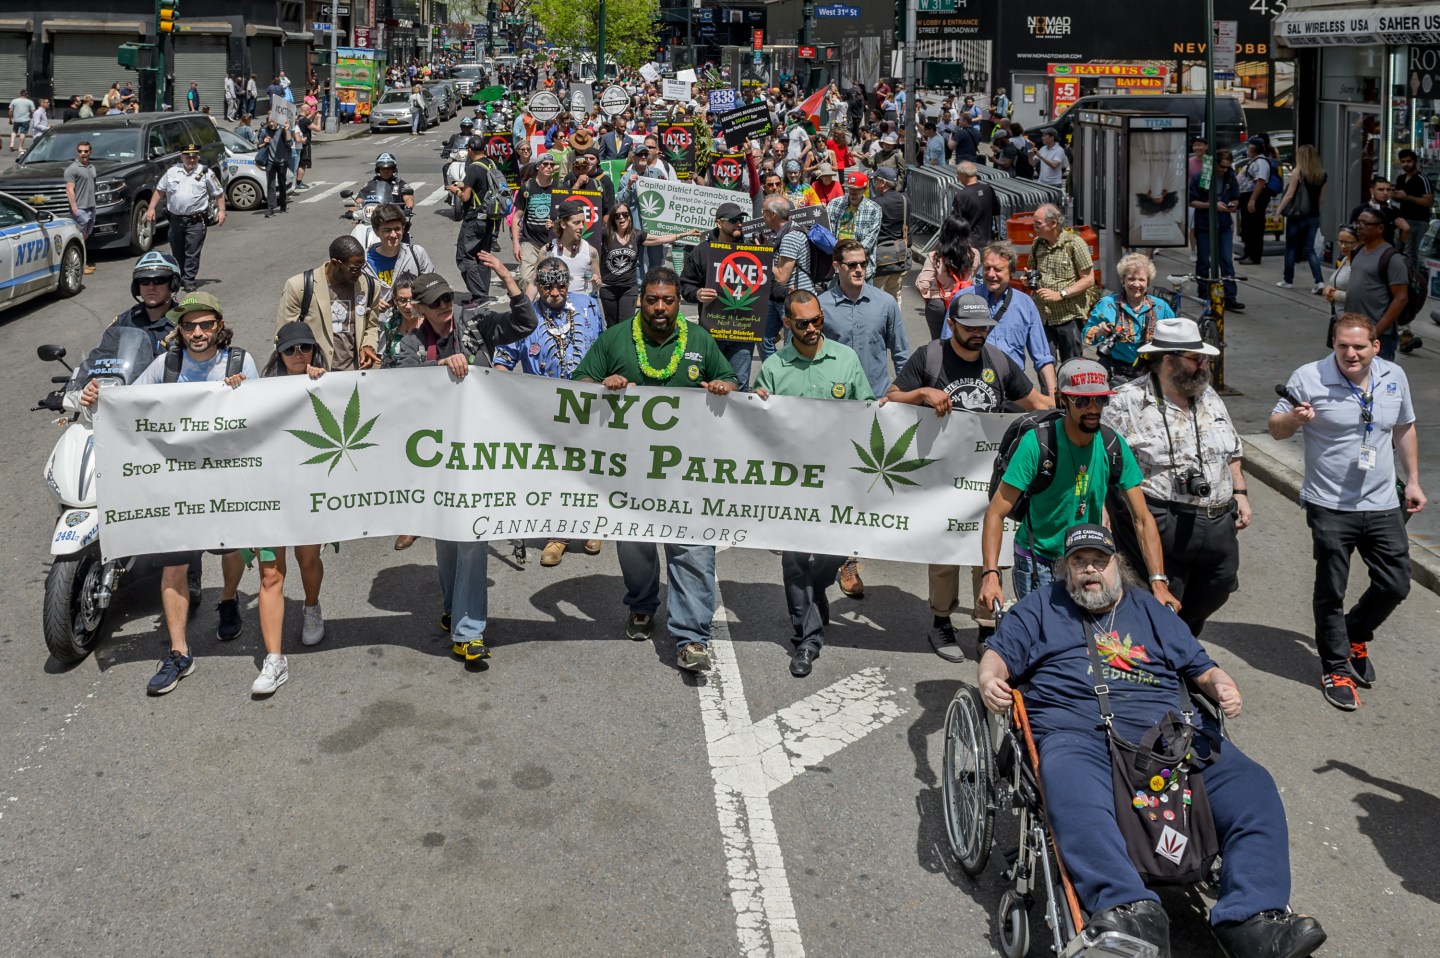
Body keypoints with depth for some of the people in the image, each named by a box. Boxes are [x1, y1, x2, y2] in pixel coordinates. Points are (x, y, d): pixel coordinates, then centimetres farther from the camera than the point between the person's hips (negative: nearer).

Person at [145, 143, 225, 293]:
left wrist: (221, 210, -2)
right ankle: (180, 278, 27)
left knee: (192, 253, -6)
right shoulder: (172, 172, 8)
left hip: (195, 221, -3)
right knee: (177, 252, 12)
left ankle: (189, 281, -3)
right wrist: (151, 208, 6)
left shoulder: (206, 173, 2)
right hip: (175, 219, 3)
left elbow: (219, 193, 8)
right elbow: (159, 190, 13)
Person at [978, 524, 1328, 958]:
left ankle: (1252, 918, -32)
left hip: (1168, 730, 3)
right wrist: (990, 680, -7)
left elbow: (1200, 666, 27)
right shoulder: (1041, 609, 25)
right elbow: (999, 653, 17)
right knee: (1075, 798, -40)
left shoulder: (1151, 611, 29)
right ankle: (1130, 912, -55)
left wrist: (1221, 686, 4)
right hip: (1077, 733, -3)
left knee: (1252, 786, -21)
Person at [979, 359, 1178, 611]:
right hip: (1038, 564, -3)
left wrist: (1158, 583, -16)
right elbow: (996, 512, -19)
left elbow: (1142, 519, -6)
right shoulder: (1037, 443, -18)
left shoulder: (1114, 446, -7)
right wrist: (991, 575, -31)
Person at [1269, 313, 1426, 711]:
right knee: (1331, 592, 4)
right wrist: (1294, 418, -29)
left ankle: (1355, 636, 37)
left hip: (1383, 504, 4)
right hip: (1330, 506, -4)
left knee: (1395, 585, 11)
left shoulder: (1394, 377, 2)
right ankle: (1336, 667, 21)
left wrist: (1412, 480, 17)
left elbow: (1404, 429, 16)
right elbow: (1276, 428, -6)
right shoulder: (1309, 378, -12)